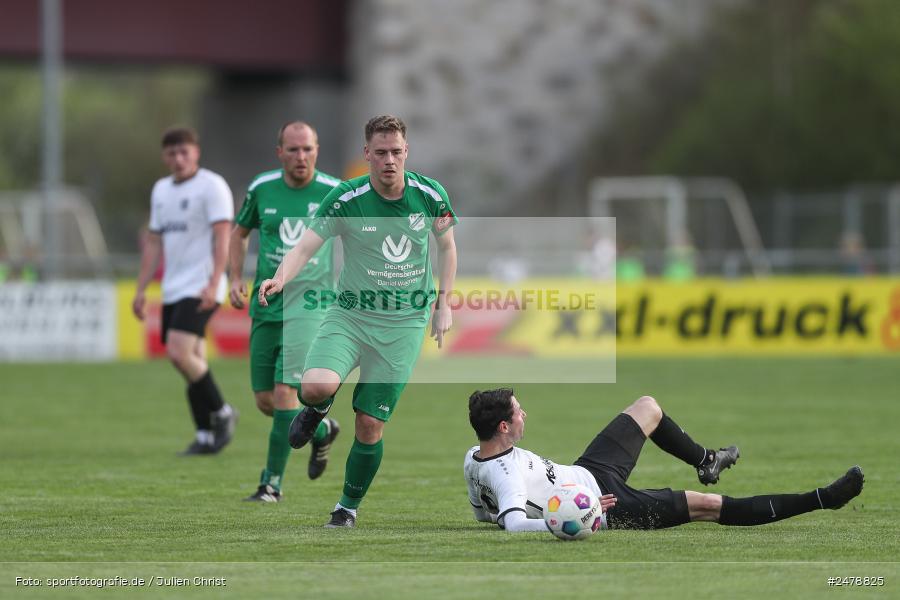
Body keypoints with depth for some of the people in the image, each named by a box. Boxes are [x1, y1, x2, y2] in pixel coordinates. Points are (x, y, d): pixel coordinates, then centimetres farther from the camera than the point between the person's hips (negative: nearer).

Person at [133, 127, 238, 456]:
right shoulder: (161, 189, 17)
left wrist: (214, 283, -24)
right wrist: (141, 289, 16)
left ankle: (221, 413, -4)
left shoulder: (212, 186, -6)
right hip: (173, 291, 8)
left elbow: (221, 237, -14)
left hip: (200, 289, -8)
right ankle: (206, 437, 10)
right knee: (193, 362, 6)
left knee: (179, 352, -20)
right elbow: (154, 242, 21)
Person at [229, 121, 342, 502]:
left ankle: (272, 483, -6)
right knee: (265, 402, 6)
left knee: (285, 392, -17)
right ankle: (321, 430, 36)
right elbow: (239, 233, 18)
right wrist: (236, 280, 5)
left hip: (310, 303, -4)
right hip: (266, 305, 4)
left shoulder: (334, 193, -4)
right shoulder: (261, 189, 3)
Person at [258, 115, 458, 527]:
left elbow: (446, 245, 12)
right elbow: (305, 247, -15)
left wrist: (444, 306, 7)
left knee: (370, 425, -1)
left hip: (405, 323, 1)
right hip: (350, 314, -1)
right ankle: (318, 408, 12)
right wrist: (279, 279, -36)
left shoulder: (430, 195, -4)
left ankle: (348, 507, 20)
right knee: (316, 386, -28)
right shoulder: (345, 199, -11)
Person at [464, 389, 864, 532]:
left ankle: (705, 461, 47)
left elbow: (483, 511, 9)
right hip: (605, 505, -10)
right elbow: (514, 524, -49)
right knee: (708, 506, -7)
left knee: (648, 407, 20)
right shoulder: (506, 473, -35)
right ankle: (822, 499, -2)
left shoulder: (472, 459, -7)